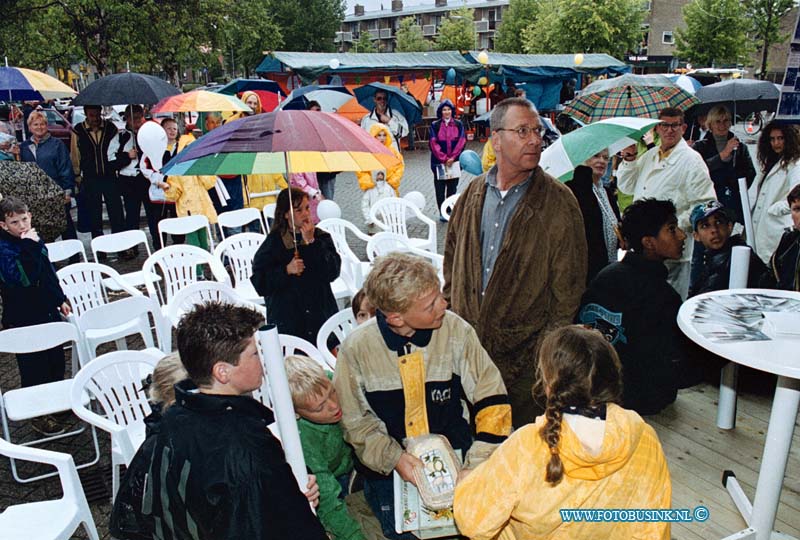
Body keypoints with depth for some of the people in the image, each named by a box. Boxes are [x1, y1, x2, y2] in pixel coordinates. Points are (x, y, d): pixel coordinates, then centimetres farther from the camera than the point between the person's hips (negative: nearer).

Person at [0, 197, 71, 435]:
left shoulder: (34, 240, 5)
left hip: (47, 311, 8)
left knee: (56, 359, 20)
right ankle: (38, 414, 19)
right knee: (33, 366, 3)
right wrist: (29, 247, -37)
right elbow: (23, 278, -35)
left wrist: (60, 300, 20)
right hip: (23, 319, -8)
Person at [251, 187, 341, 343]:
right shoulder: (273, 242, 0)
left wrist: (312, 242, -12)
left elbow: (333, 272, -7)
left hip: (321, 313, 2)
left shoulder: (321, 237, 5)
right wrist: (286, 270, -16)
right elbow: (259, 282, -3)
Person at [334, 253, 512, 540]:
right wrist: (392, 457, -19)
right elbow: (354, 420, -6)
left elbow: (492, 398, -9)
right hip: (388, 462, 0)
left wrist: (478, 463, -18)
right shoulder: (356, 347, -14)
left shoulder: (456, 330, -14)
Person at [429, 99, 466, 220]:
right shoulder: (435, 125, 3)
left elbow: (462, 141, 0)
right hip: (439, 162, -1)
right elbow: (433, 143, -3)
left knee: (452, 187, 5)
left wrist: (452, 157, -9)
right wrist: (444, 158, -10)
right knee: (440, 188, -1)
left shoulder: (458, 124, 6)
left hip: (454, 161, 1)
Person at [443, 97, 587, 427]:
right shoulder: (473, 194, 5)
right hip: (467, 346, 4)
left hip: (524, 355, -4)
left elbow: (568, 289, -8)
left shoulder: (558, 203, -9)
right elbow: (452, 262, 14)